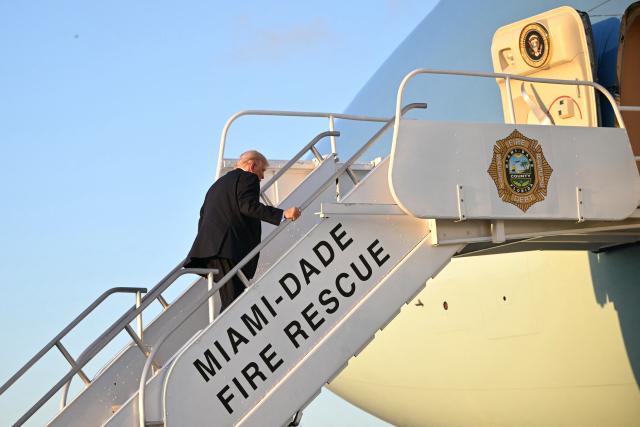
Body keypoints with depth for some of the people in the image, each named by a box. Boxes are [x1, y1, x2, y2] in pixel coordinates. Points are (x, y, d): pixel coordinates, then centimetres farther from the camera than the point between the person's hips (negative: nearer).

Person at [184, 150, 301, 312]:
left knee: (229, 301, 5)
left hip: (208, 248, 9)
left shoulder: (217, 184, 31)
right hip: (230, 249, -9)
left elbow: (203, 215, 27)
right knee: (234, 299, -15)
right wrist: (282, 214, -21)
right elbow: (248, 206, -14)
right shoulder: (247, 178, 5)